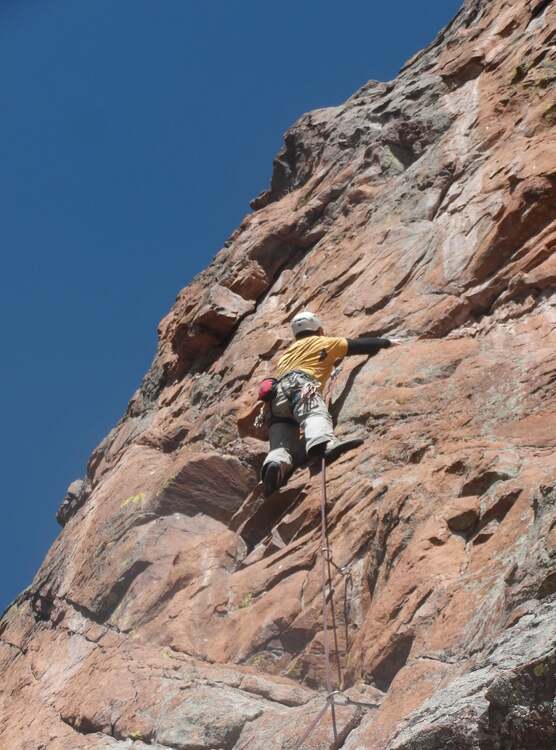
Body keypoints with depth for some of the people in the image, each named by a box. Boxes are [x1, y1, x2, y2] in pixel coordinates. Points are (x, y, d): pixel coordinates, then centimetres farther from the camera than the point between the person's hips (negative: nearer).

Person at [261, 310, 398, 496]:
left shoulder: (289, 351, 41)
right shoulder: (323, 342, 28)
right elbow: (359, 345, 31)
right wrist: (386, 342, 45)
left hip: (277, 394, 5)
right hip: (300, 385, -5)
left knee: (283, 445, -11)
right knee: (316, 413, -34)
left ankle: (275, 464, -45)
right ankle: (324, 443, -66)